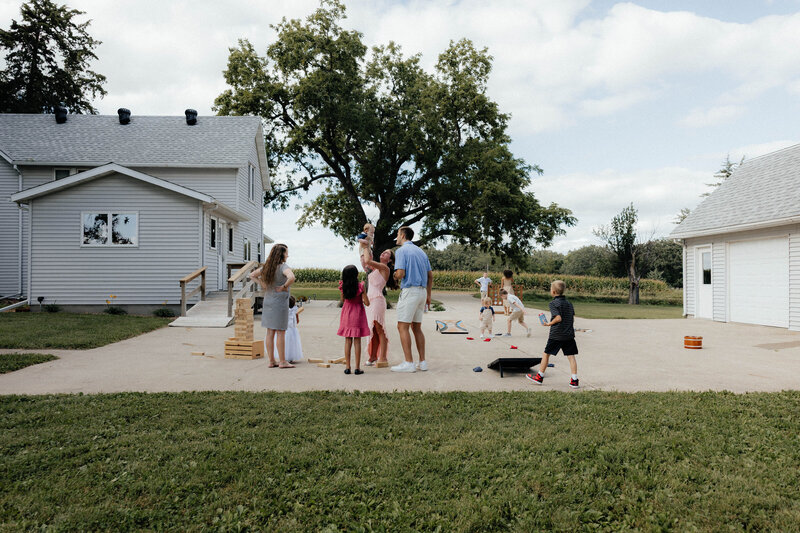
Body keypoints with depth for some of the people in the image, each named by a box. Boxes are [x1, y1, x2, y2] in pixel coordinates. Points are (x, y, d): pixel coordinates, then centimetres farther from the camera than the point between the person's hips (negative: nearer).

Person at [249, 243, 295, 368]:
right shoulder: (283, 267, -15)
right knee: (280, 332, 0)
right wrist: (284, 287, -18)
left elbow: (252, 275, 17)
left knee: (270, 332, 9)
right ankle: (282, 361, 7)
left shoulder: (266, 266, 8)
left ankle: (272, 361, 16)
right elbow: (291, 277, -35)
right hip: (280, 302, -7)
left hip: (267, 302, 7)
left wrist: (262, 285, 9)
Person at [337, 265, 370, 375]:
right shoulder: (360, 286, -14)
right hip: (357, 315, -3)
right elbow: (367, 303, -13)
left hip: (346, 315, 3)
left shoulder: (343, 286, -4)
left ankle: (347, 367, 9)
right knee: (357, 341, 2)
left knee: (348, 341, 9)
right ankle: (357, 367, 3)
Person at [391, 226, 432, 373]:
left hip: (409, 290, -8)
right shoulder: (421, 251, 18)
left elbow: (400, 273, -16)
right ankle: (422, 362, 11)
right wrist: (428, 295, 21)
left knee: (402, 327, -5)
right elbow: (430, 275, 17)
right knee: (416, 327, 12)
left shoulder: (402, 251, -5)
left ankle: (408, 363, -10)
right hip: (422, 291, 8)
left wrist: (395, 276, 7)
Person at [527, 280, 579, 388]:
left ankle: (539, 377, 17)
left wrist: (549, 324, -7)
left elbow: (558, 318, -20)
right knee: (571, 356, 4)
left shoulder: (553, 303, -11)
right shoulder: (569, 303, 9)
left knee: (546, 354, 8)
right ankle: (574, 380, 0)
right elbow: (572, 318, 14)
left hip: (556, 335, -5)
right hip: (569, 334, 5)